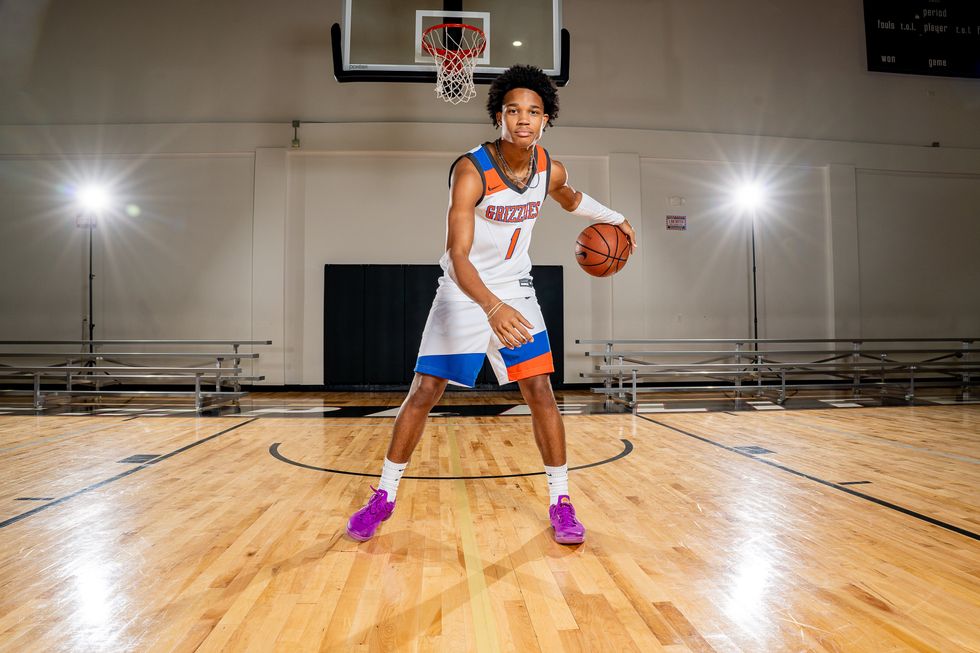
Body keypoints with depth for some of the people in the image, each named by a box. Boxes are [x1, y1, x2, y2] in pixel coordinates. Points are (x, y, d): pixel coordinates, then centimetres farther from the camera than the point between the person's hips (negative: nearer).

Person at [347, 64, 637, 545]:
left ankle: (561, 502, 10)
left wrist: (615, 218, 21)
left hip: (515, 290, 4)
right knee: (425, 391, -2)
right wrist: (492, 308, -49)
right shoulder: (471, 170, -24)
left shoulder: (550, 171, -6)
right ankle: (384, 496, 14)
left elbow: (571, 199, 21)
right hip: (463, 292, -3)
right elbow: (458, 257, -33)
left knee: (540, 391, -3)